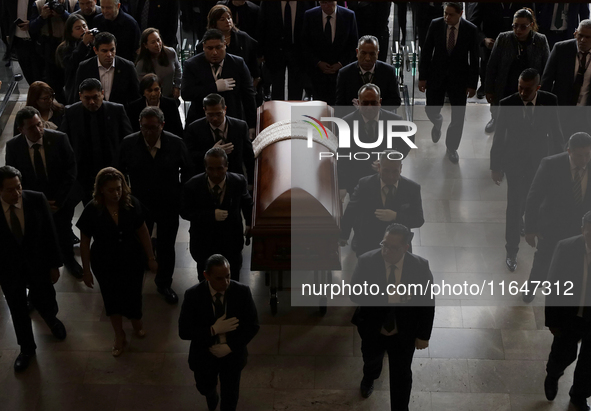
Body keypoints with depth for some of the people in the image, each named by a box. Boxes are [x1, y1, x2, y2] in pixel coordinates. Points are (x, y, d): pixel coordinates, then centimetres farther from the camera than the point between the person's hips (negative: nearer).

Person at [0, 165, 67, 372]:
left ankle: (51, 319, 54)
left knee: (46, 304, 15)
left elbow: (50, 233, -7)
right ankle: (27, 348, 41)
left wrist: (54, 265, -3)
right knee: (18, 311, 16)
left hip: (38, 265, 0)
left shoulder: (37, 200, -17)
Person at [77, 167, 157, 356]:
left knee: (133, 296, 14)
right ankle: (119, 336, 40)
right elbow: (85, 242, -9)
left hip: (132, 261, 0)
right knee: (112, 298, 16)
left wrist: (151, 258, 0)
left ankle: (136, 321, 50)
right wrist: (86, 270, -4)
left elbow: (142, 231, -5)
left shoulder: (131, 204, -18)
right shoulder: (92, 210, -20)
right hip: (105, 264, 0)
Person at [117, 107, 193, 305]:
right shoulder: (128, 144, -14)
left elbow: (187, 171, 0)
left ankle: (164, 284, 35)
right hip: (139, 205, -1)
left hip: (169, 206, 1)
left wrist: (181, 195, -2)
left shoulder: (176, 143, -14)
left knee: (167, 247, 15)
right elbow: (120, 172, 0)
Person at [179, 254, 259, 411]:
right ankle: (211, 394, 64)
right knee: (205, 387, 27)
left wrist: (229, 347, -21)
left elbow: (253, 325, -13)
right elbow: (184, 331, -20)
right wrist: (213, 330, -32)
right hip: (204, 354, 0)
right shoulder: (193, 295, -24)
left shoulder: (242, 292, -21)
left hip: (232, 354, 0)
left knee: (230, 395, 21)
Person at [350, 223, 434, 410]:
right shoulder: (366, 261, -26)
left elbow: (428, 302, -11)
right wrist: (375, 298, -32)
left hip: (404, 334, -2)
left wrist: (423, 335, -5)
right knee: (371, 360, 32)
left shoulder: (420, 266, -24)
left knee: (401, 376, 15)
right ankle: (369, 377, 68)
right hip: (372, 330, 2)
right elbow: (354, 293, -13)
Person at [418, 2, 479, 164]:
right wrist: (422, 77, -3)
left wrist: (472, 84, -5)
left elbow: (474, 59, -6)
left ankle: (452, 147, 26)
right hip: (436, 76, 1)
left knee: (458, 117, 3)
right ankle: (438, 122, 47)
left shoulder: (470, 29, -12)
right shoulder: (435, 25, -10)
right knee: (431, 110, 8)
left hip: (459, 78, -1)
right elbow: (426, 51, -2)